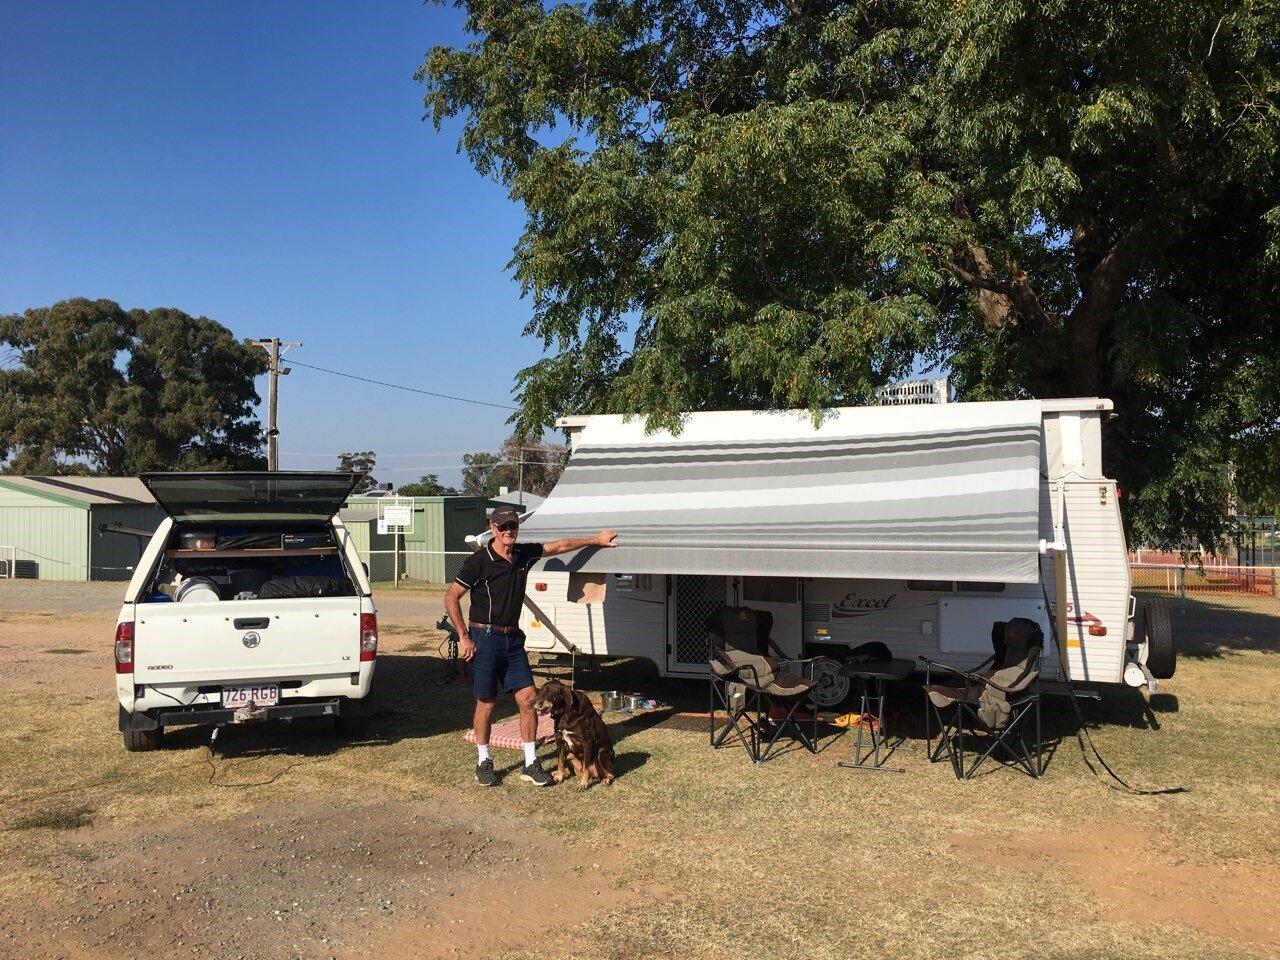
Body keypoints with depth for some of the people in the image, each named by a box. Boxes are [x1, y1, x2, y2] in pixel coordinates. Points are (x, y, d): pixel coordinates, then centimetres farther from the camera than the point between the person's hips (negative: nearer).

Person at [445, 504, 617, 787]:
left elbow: (560, 546, 18)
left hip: (513, 638, 5)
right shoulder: (479, 561, -12)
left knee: (528, 699, 1)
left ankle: (531, 764, 10)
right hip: (484, 637, -5)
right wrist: (463, 637, -11)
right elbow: (451, 598, -8)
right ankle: (484, 762, 19)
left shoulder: (524, 554, 4)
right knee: (486, 703, 3)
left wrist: (595, 539, 24)